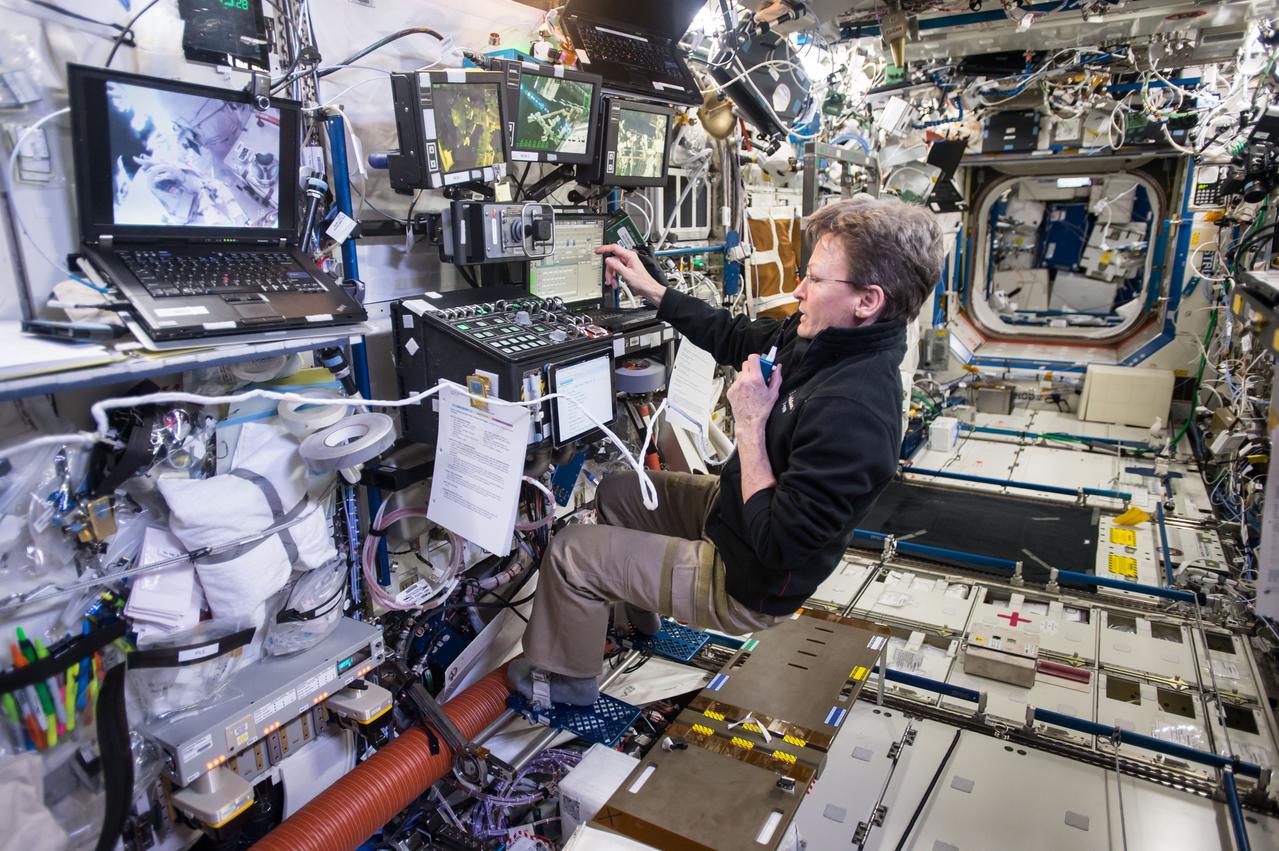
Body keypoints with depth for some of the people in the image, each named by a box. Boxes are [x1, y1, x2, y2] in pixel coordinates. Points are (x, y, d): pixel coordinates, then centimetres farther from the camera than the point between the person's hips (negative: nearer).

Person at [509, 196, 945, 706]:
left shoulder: (853, 410, -37)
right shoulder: (822, 341, -9)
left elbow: (779, 543, -32)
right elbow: (733, 337, 8)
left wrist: (750, 424, -28)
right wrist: (648, 288, 6)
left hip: (747, 585, -9)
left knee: (571, 550, -3)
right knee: (615, 492, 23)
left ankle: (565, 677, 25)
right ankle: (638, 608, 47)